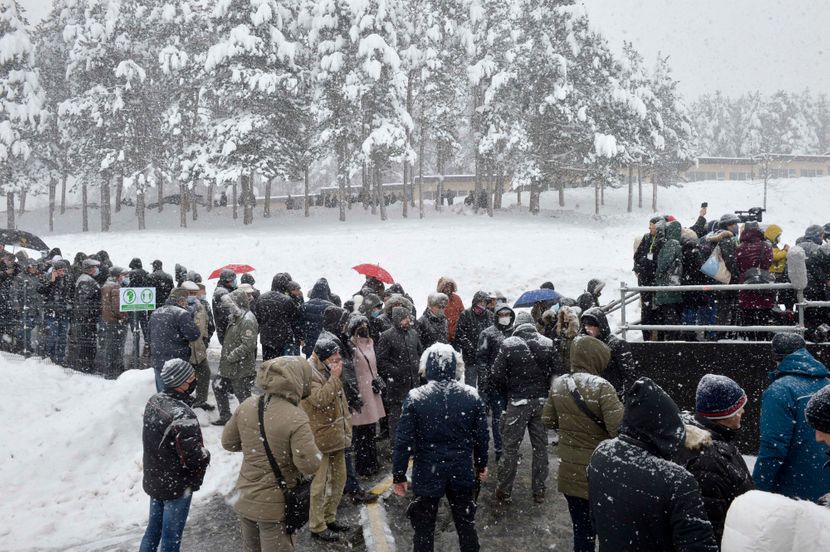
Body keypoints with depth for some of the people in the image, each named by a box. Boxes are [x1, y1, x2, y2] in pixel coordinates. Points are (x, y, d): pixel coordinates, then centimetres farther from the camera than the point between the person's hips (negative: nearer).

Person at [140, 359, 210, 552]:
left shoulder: (154, 401, -5)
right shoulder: (182, 415, -31)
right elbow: (194, 457, -28)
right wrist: (206, 455, -8)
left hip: (153, 479, 8)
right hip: (177, 486, -8)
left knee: (153, 529, 23)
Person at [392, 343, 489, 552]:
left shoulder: (415, 397, -14)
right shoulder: (471, 396, -6)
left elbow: (403, 441, -12)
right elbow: (482, 436, 2)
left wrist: (398, 475, -2)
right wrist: (481, 465, 18)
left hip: (427, 474, -2)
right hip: (462, 472, 2)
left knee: (424, 529, 12)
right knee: (466, 525, 18)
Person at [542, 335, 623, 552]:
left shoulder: (558, 384, 1)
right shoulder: (601, 387, -18)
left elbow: (548, 421, 12)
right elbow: (619, 429, -23)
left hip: (569, 473, 5)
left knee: (582, 530, 14)